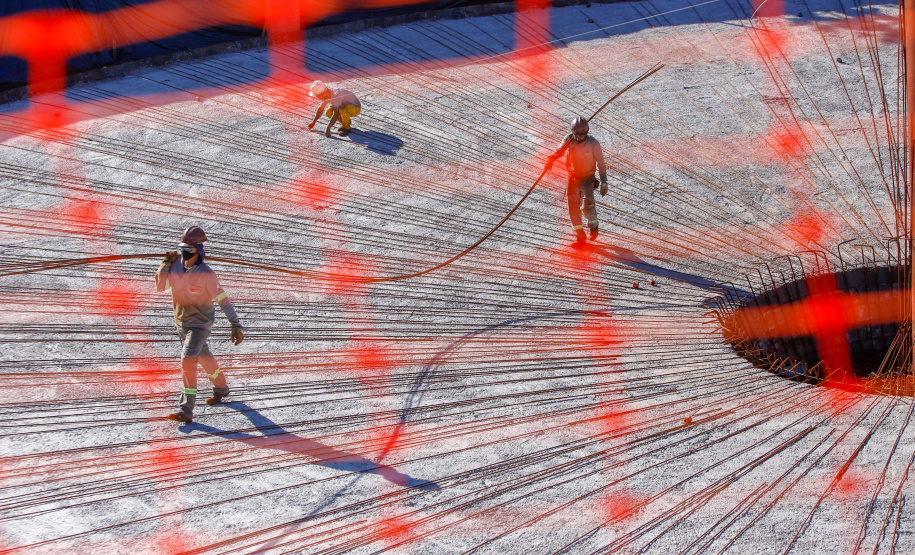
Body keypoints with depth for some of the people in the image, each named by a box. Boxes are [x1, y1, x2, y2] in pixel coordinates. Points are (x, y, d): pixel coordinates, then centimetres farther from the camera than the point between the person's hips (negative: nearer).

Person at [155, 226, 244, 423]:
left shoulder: (206, 274, -22)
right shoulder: (176, 265, -5)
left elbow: (222, 300, -21)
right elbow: (160, 286, -1)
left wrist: (236, 325, -25)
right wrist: (165, 264, -15)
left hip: (200, 324, -7)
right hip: (181, 323, 7)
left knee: (188, 360, -21)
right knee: (203, 357, 25)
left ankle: (186, 410, -23)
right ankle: (221, 388, 49)